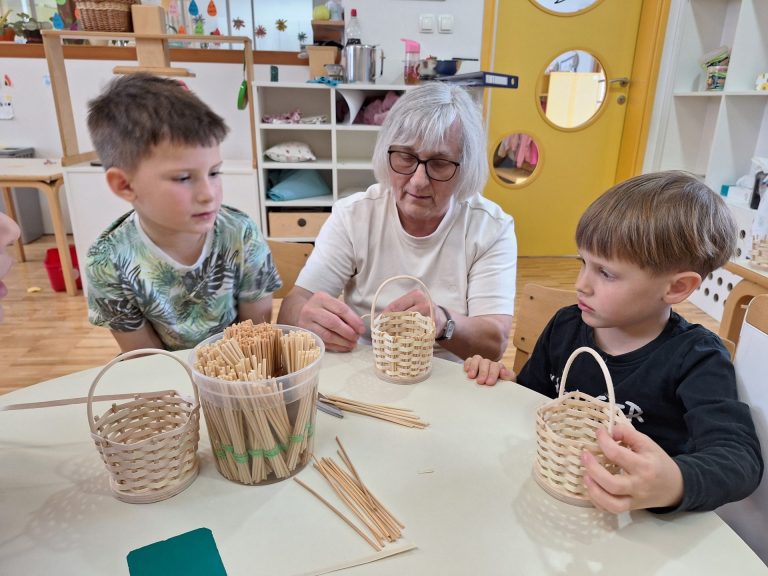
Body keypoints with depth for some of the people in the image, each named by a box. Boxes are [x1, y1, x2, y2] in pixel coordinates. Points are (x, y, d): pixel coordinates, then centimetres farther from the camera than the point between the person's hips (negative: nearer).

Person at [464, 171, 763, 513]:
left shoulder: (695, 360, -12)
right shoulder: (565, 325, 0)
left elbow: (741, 456, -23)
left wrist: (677, 483, -42)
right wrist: (504, 384, -8)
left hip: (639, 525, 1)